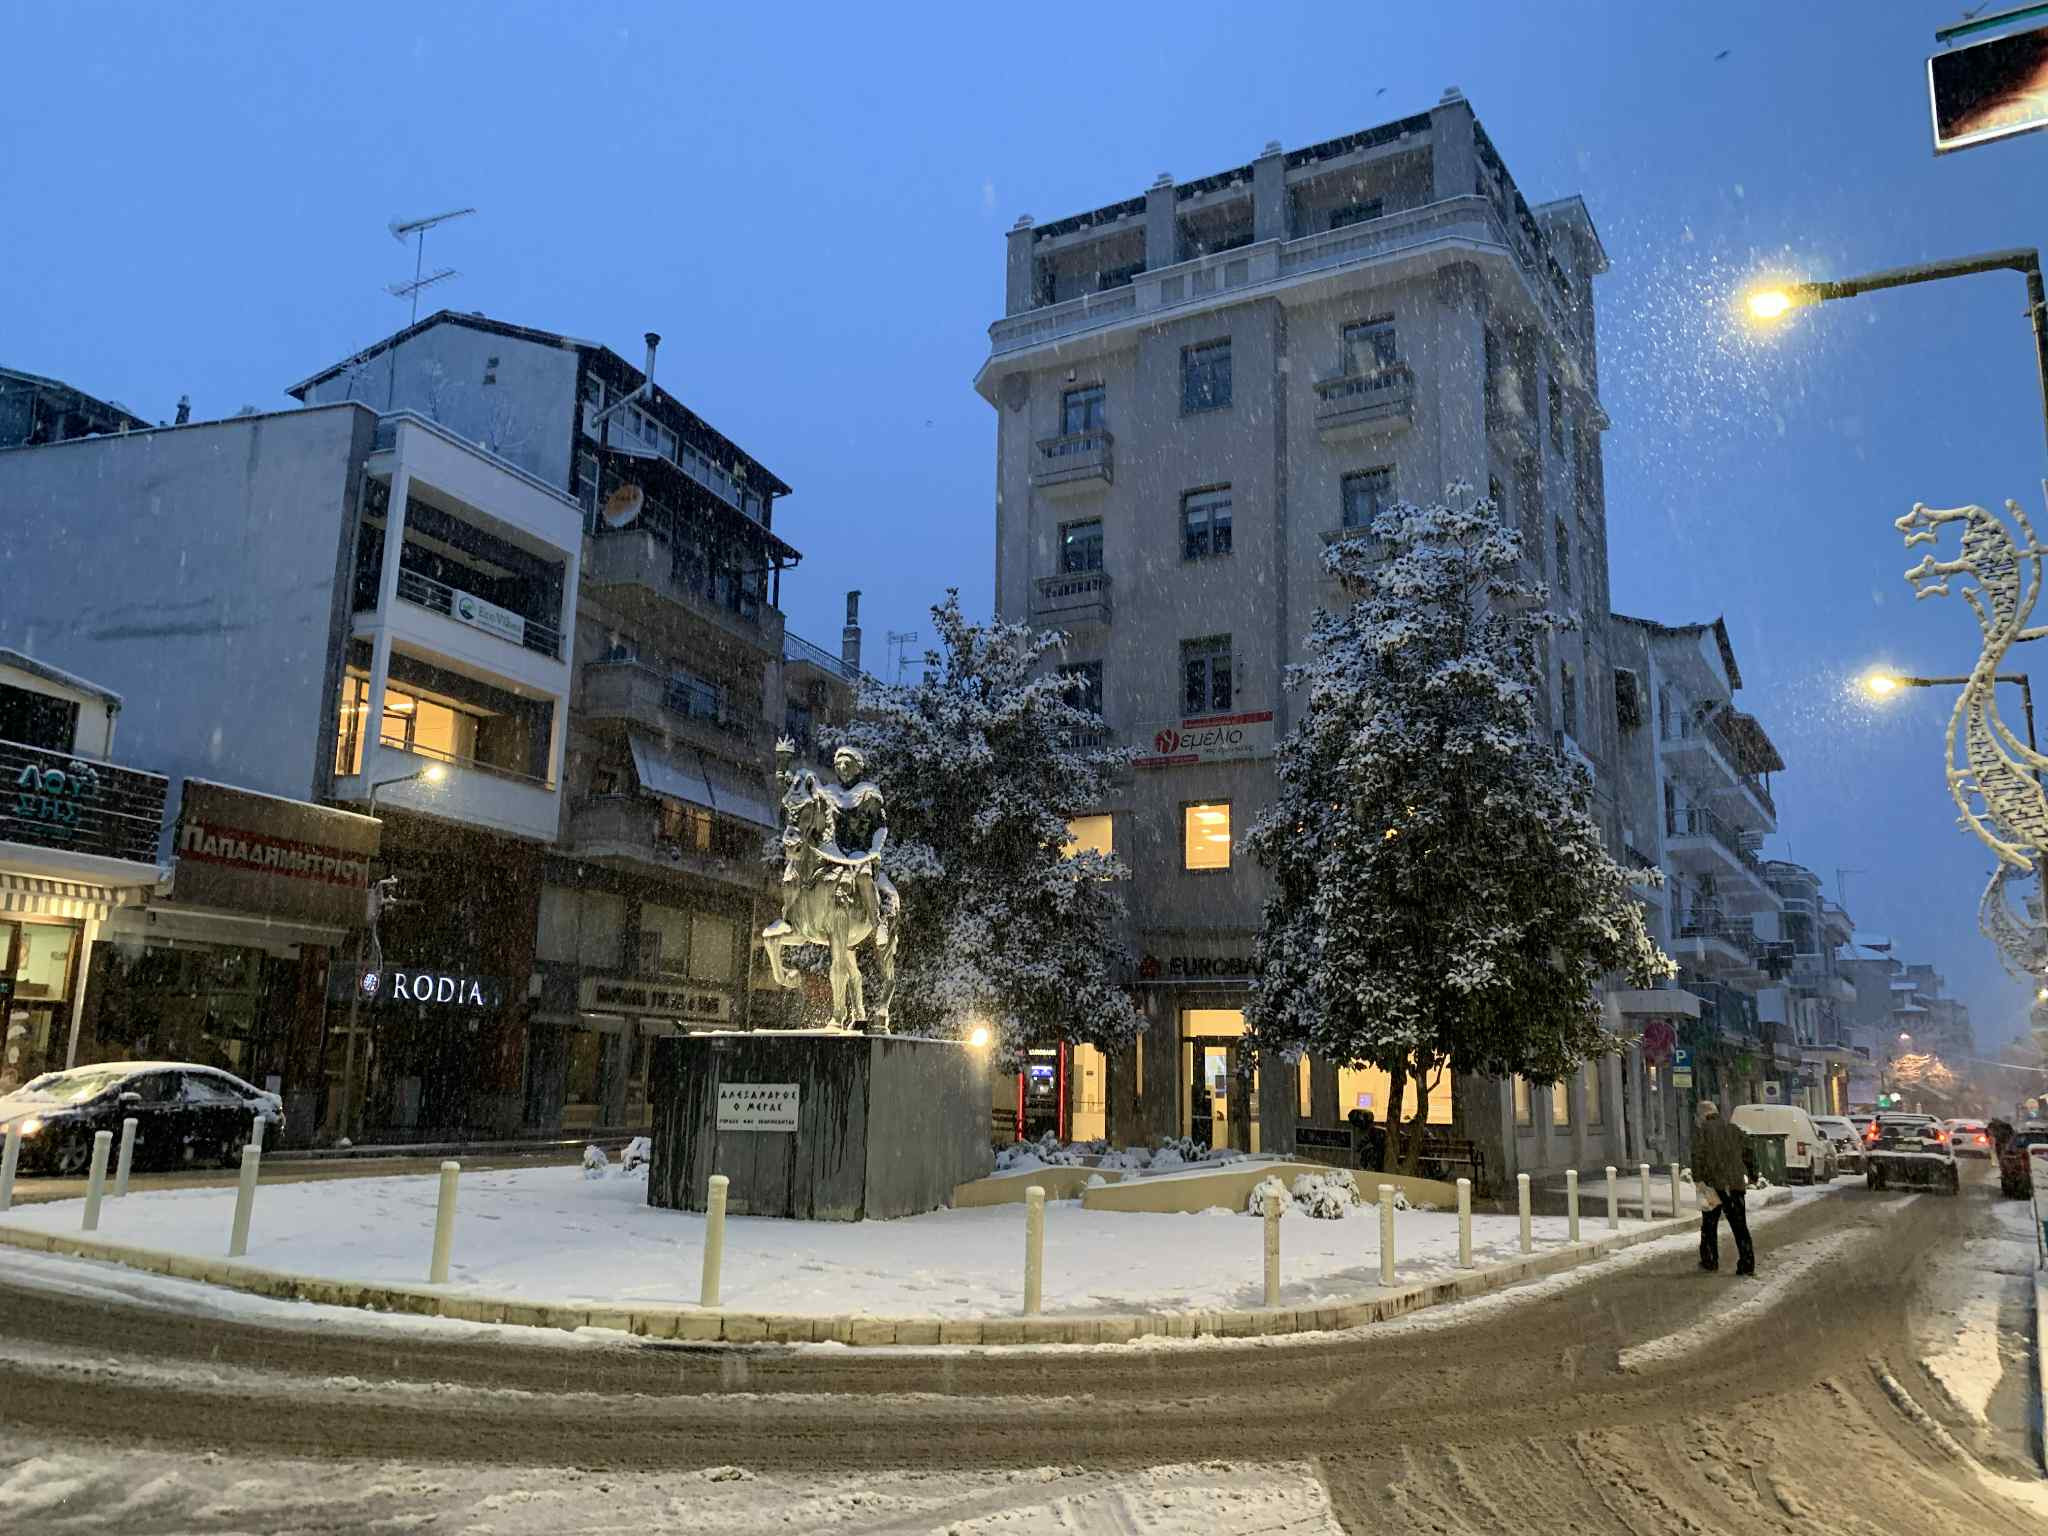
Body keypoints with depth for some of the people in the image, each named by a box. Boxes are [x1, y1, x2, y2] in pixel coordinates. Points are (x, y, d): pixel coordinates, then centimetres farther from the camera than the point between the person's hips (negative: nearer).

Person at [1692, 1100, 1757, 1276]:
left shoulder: (1701, 1132, -2)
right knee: (1740, 1226, 6)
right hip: (1735, 1186, 3)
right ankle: (1747, 1263, -1)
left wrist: (1698, 1182, -15)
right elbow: (1749, 1154, 12)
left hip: (1713, 1186, -3)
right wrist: (1752, 1176, 19)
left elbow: (1697, 1158, -13)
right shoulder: (1734, 1130, 13)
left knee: (1709, 1225, 11)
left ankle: (1709, 1261, 15)